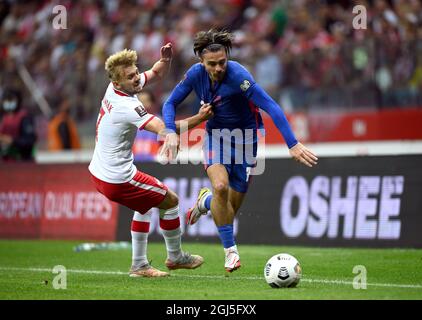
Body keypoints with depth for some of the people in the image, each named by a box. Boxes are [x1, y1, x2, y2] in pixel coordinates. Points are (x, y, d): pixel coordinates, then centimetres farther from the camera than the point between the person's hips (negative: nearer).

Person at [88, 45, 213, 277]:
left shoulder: (115, 88, -1)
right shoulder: (127, 107, -28)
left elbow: (156, 74, 11)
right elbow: (164, 130, -35)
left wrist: (165, 60, -9)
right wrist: (199, 118, -34)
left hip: (98, 171, 9)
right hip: (116, 180, -9)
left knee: (144, 205, 28)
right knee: (170, 200, 9)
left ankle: (139, 265, 28)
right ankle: (175, 257, 26)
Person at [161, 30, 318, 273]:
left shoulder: (238, 75, -30)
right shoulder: (196, 74, -14)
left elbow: (271, 106, -35)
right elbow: (171, 103, -3)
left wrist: (293, 144, -43)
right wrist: (171, 132, -23)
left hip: (246, 138, -2)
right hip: (216, 135, 2)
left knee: (231, 207, 1)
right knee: (220, 186, -26)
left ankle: (206, 201, 38)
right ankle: (230, 250, -11)